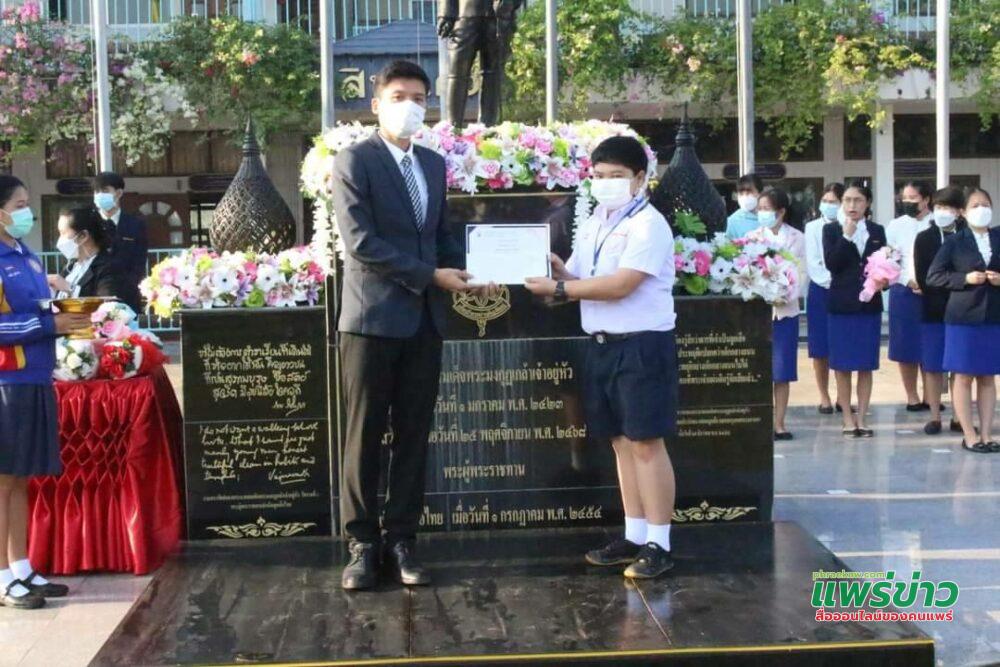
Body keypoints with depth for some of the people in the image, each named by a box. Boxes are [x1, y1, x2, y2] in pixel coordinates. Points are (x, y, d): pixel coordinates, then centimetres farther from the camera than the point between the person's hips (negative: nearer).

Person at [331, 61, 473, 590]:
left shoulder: (433, 164, 16)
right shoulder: (354, 162, -5)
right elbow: (360, 242, -14)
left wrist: (464, 272, 1)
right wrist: (430, 275, -15)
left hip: (424, 320, 6)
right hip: (373, 318, -6)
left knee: (413, 437, 7)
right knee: (364, 438, 1)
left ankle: (401, 540, 15)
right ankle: (362, 544, 9)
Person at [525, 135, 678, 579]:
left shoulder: (648, 224, -11)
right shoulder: (592, 226, 15)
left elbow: (621, 284, -21)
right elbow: (576, 279, 15)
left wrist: (558, 288, -19)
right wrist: (556, 271, -8)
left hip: (643, 344, -8)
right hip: (602, 344, 8)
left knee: (646, 442, -5)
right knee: (621, 442, 12)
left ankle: (658, 544, 0)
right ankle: (634, 537, 20)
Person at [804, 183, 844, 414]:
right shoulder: (813, 227, 3)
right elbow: (813, 263, -2)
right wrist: (830, 282, -11)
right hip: (820, 291, 0)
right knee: (821, 349, 1)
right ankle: (824, 398, 10)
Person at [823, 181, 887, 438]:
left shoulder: (877, 231, 9)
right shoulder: (831, 230, 1)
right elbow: (831, 263, -12)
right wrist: (846, 236, -17)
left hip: (870, 304, 2)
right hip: (842, 304, -2)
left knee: (866, 366, 5)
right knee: (842, 366, 3)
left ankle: (861, 418, 12)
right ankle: (848, 419, 12)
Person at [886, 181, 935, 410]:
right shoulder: (896, 225, 5)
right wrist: (909, 282, -12)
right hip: (904, 292, 1)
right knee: (906, 347, 3)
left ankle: (930, 397, 12)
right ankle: (912, 397, 12)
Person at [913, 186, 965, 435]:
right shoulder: (924, 238, 4)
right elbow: (922, 278, -3)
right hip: (934, 311, 1)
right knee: (933, 367, 3)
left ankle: (959, 418, 10)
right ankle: (935, 417, 10)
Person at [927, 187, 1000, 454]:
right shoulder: (955, 241, -1)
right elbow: (933, 276, -4)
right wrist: (965, 278, -14)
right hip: (963, 317, -3)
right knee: (964, 377, 0)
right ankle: (969, 435, 6)